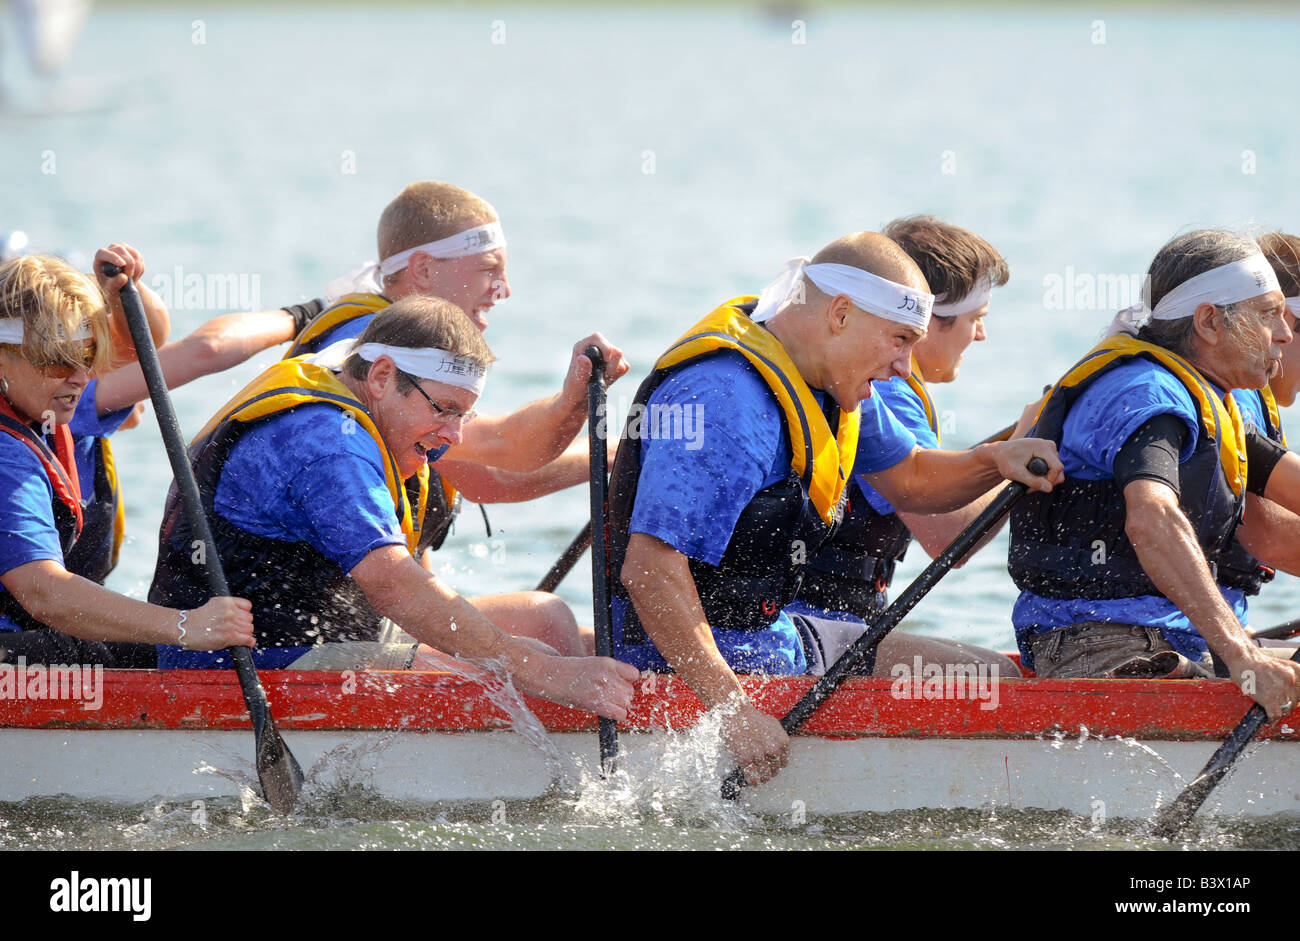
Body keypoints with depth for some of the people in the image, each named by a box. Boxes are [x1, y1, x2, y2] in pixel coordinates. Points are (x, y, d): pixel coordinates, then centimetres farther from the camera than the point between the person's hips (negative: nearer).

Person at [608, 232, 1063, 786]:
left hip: (770, 636, 10)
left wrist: (994, 461, 1)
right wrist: (733, 710, -34)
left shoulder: (832, 383, 7)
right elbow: (649, 569, -32)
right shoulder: (726, 400, -26)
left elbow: (906, 480, 23)